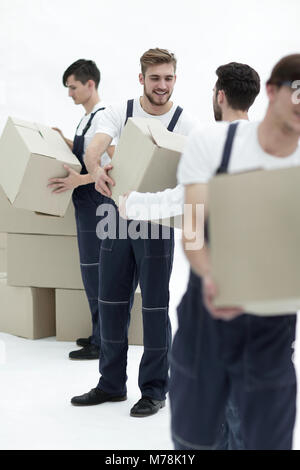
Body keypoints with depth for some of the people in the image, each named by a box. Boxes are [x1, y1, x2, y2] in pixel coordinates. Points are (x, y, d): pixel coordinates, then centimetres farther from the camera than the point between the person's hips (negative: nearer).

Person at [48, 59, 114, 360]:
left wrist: (80, 180, -28)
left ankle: (101, 342, 4)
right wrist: (64, 141, 16)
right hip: (86, 203, 10)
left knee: (95, 271, -5)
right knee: (92, 271, 14)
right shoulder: (86, 118, 15)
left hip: (96, 201, -10)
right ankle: (100, 334, 25)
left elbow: (115, 164, -21)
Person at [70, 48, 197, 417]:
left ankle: (154, 390, 17)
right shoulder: (119, 112, 1)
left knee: (154, 306, 1)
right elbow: (93, 147, -17)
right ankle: (112, 384, 26)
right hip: (117, 218, 3)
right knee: (111, 302, 10)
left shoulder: (185, 124, -4)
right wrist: (96, 170, -39)